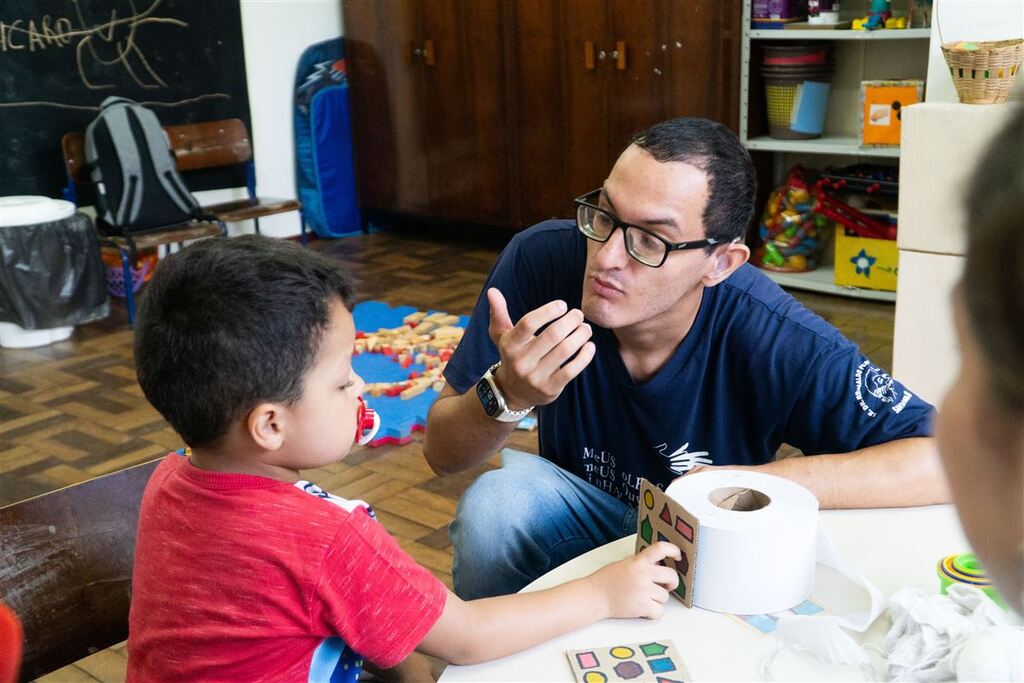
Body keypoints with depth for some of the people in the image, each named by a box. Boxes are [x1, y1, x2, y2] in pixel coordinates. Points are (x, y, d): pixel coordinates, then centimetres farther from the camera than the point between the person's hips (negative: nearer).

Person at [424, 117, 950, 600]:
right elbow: (442, 455, -16)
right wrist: (508, 395, -38)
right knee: (497, 497, -28)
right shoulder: (541, 260, -23)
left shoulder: (775, 343, -29)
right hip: (579, 524, 1)